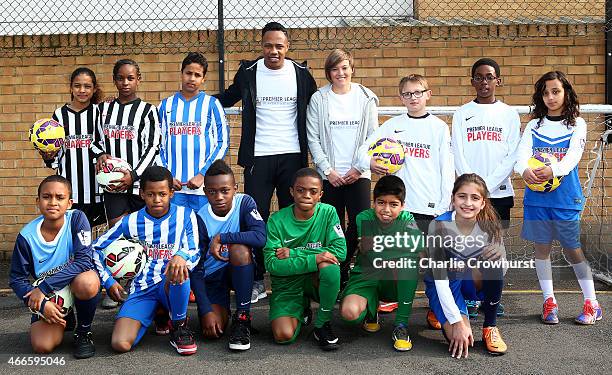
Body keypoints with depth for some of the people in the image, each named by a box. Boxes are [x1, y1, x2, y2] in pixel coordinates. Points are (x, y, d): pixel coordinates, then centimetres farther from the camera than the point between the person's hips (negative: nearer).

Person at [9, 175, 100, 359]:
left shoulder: (77, 218, -18)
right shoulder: (27, 235, -12)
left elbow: (84, 261, -26)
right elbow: (17, 279, -4)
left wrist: (44, 287, -27)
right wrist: (41, 304, -19)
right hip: (47, 297, 2)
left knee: (87, 283, -38)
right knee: (42, 346, -18)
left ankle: (84, 331, -7)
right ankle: (64, 321, 19)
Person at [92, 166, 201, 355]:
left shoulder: (185, 216, 1)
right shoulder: (131, 222, 3)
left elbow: (195, 252, -7)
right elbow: (96, 248, 11)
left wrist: (182, 256, -31)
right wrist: (108, 281, 1)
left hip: (172, 286, -1)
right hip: (142, 289, 2)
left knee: (179, 269, -39)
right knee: (120, 344, -21)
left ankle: (179, 327, -12)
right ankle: (156, 313, 11)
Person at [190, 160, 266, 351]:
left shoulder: (244, 203, -16)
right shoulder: (201, 219, -16)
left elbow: (260, 237, -33)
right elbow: (196, 269, -15)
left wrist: (221, 238, -29)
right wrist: (206, 311, -22)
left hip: (241, 270, 0)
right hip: (212, 276, 0)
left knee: (239, 248, -35)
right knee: (212, 331, -21)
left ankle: (242, 317, -21)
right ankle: (223, 310, 18)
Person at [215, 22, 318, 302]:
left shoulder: (301, 73, 2)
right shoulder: (248, 72, 2)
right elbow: (229, 97, 20)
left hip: (292, 156, 0)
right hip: (258, 156, 0)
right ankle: (256, 281, 12)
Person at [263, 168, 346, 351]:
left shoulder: (328, 213, -9)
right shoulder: (277, 220, -11)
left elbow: (340, 251, -19)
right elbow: (271, 264, -18)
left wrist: (293, 253, -21)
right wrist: (313, 259, -29)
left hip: (317, 280, 0)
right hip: (287, 283, 0)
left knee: (329, 264, -34)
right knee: (283, 336, -22)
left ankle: (322, 324, -11)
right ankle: (301, 310, 16)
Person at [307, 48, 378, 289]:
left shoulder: (366, 98, 5)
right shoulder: (318, 100, 3)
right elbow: (313, 139, 1)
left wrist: (360, 167, -4)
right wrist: (327, 169, -6)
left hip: (358, 174, 1)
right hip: (329, 175, 0)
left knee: (361, 223, -9)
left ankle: (342, 265, 11)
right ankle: (339, 273, 13)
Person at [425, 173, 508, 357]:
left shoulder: (489, 225, -15)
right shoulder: (439, 226, -24)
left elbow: (500, 272, -9)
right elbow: (440, 278, -24)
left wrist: (500, 253, -33)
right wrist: (457, 321, -30)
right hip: (443, 284, -3)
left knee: (492, 259, -30)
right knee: (460, 338, -27)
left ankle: (490, 327, -13)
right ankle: (438, 311, 10)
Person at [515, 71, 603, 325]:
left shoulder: (577, 124, 2)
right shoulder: (534, 125, 8)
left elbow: (574, 155, -14)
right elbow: (522, 151, -7)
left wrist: (554, 170, -35)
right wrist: (524, 170, -31)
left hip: (566, 196, -2)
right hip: (536, 196, 2)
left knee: (572, 249, 2)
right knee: (542, 247, 7)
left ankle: (592, 303, 16)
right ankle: (549, 302, 18)